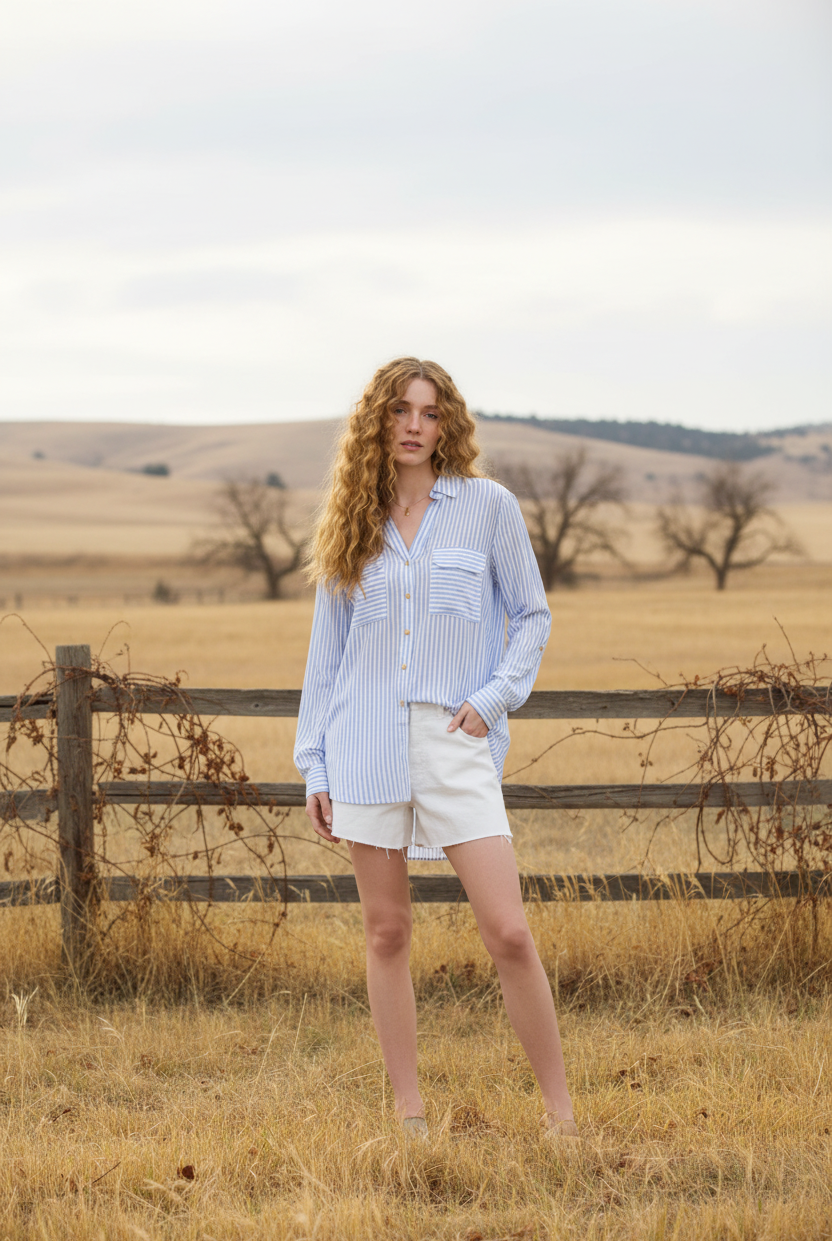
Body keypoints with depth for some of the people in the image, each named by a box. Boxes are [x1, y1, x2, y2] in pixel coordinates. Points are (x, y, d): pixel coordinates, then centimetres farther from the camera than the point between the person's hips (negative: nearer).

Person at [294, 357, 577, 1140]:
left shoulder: (487, 505, 4)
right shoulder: (353, 523, 10)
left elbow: (531, 615, 9)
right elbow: (327, 650, 14)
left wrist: (494, 696, -6)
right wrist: (315, 766, 10)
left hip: (455, 741, -2)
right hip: (367, 744, 2)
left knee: (507, 932, -9)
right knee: (386, 934, 4)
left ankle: (560, 1114, 1)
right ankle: (408, 1117, 13)